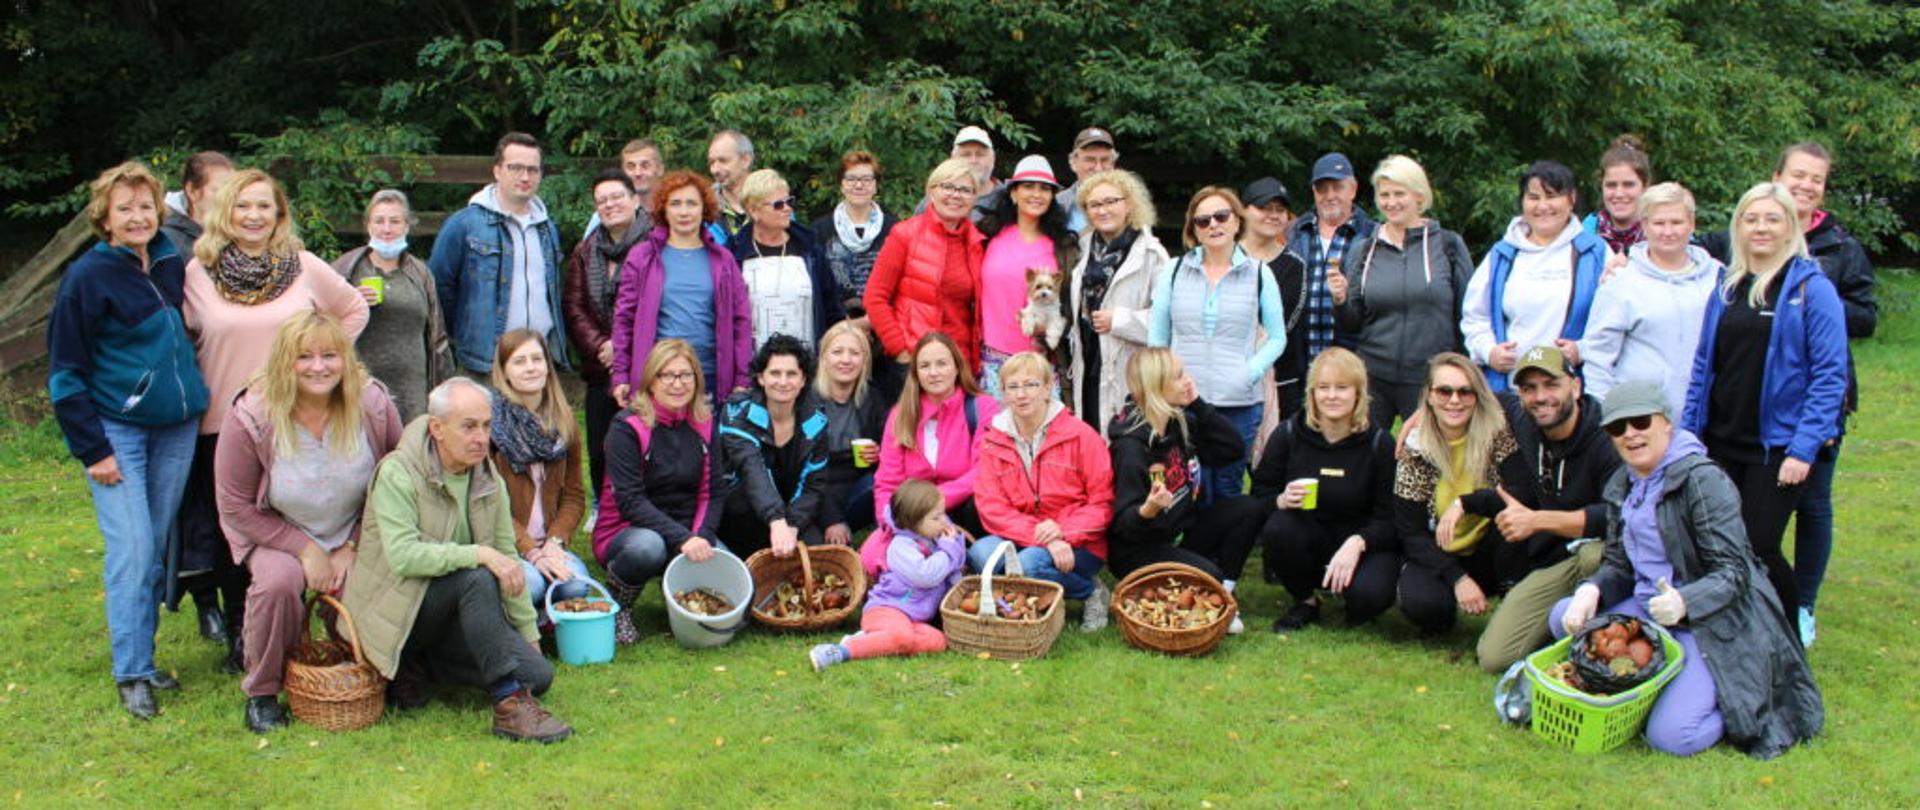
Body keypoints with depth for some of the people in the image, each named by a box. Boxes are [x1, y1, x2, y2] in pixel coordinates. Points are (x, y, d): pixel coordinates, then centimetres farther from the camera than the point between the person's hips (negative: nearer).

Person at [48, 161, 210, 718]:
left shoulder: (173, 266, 5)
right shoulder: (89, 276, -9)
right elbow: (64, 371, -8)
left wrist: (194, 400, 10)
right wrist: (91, 449, -12)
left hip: (177, 427, 5)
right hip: (117, 430, -5)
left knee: (156, 548, 10)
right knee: (132, 550, -8)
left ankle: (142, 657, 20)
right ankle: (131, 673, 1)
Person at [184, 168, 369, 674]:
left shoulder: (305, 268, 1)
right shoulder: (198, 272, -1)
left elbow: (354, 310, 14)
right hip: (222, 423, 0)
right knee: (231, 533, 7)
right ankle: (239, 639, 20)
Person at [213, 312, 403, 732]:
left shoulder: (374, 405, -15)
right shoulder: (251, 418, -20)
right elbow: (236, 506, -12)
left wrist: (352, 550, -10)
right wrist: (306, 550, -16)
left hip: (356, 537, 1)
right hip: (277, 535, -1)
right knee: (279, 581, -33)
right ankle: (262, 690, -8)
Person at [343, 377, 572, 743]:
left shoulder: (488, 478, 5)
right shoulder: (397, 473, -15)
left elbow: (507, 558, 9)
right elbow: (403, 555, -27)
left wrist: (528, 635, 7)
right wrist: (480, 554, -32)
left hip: (452, 615, 6)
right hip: (398, 612, -6)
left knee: (538, 674, -12)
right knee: (475, 578, -35)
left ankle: (420, 665, 3)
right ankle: (509, 705, -33)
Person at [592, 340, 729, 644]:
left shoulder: (704, 425, 5)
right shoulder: (628, 428, -11)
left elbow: (714, 491, 3)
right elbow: (630, 501, -19)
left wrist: (702, 536, -16)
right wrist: (682, 539, -31)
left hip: (689, 531, 5)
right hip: (626, 530, -4)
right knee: (648, 548, -39)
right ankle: (616, 604, -6)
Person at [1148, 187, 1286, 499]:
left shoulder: (1258, 274, 6)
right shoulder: (1174, 272, 8)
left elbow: (1277, 337, 8)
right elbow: (1156, 337, 11)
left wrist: (1251, 372, -7)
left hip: (1239, 403, 0)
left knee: (1228, 492, 7)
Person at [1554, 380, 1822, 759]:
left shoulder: (1702, 480, -16)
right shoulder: (1621, 487, 9)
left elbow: (1733, 573, -19)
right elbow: (1618, 565, 11)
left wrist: (1684, 602, -39)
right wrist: (1591, 591, -13)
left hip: (1713, 623, -8)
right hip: (1650, 613, 8)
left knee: (1671, 736, -23)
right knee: (1564, 618, -7)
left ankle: (1742, 701, 7)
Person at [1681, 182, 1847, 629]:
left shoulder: (1811, 287, -6)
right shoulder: (1727, 286, 10)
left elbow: (1829, 375, -10)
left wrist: (1804, 449, -16)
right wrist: (1688, 432, 8)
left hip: (1776, 446, -5)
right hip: (1720, 442, 5)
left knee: (1758, 548, -7)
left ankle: (1792, 639, 15)